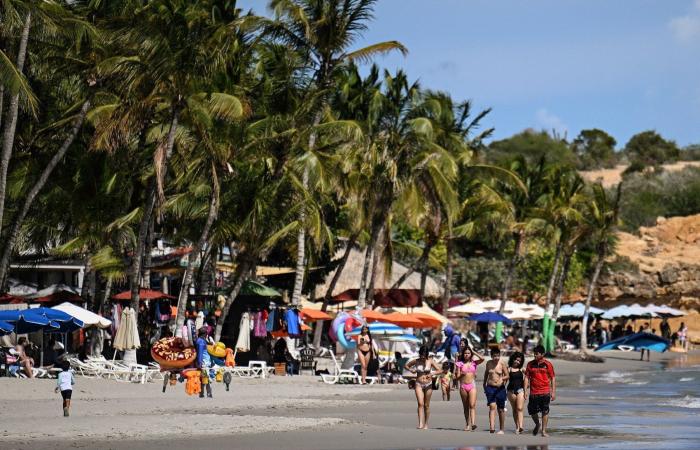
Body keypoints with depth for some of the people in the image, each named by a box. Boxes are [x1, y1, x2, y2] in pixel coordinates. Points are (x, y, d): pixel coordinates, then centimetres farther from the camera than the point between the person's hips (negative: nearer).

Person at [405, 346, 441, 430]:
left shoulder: (430, 361, -3)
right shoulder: (416, 361, 1)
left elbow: (439, 370, -6)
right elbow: (406, 365, 16)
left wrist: (432, 374, -23)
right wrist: (411, 370, -4)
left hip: (428, 385, 0)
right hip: (419, 384, 0)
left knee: (426, 405, 7)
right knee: (420, 404, -14)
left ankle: (426, 424, 18)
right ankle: (420, 424, -22)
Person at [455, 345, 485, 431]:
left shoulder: (474, 363, 7)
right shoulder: (460, 364, 6)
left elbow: (482, 359, -12)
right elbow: (457, 378, 6)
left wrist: (474, 352, -1)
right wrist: (461, 374, -16)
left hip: (472, 386, -1)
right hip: (463, 386, 1)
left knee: (472, 405, -15)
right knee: (466, 407, 7)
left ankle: (473, 423, -28)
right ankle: (468, 424, 12)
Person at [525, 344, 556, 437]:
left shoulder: (548, 364, 1)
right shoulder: (530, 364, 6)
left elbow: (553, 378, 3)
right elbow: (527, 377, 8)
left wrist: (553, 392, -2)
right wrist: (525, 390, 0)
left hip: (545, 392, -2)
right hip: (533, 392, 2)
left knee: (545, 411, -3)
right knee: (532, 411, 3)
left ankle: (543, 431, 5)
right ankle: (537, 424, 31)